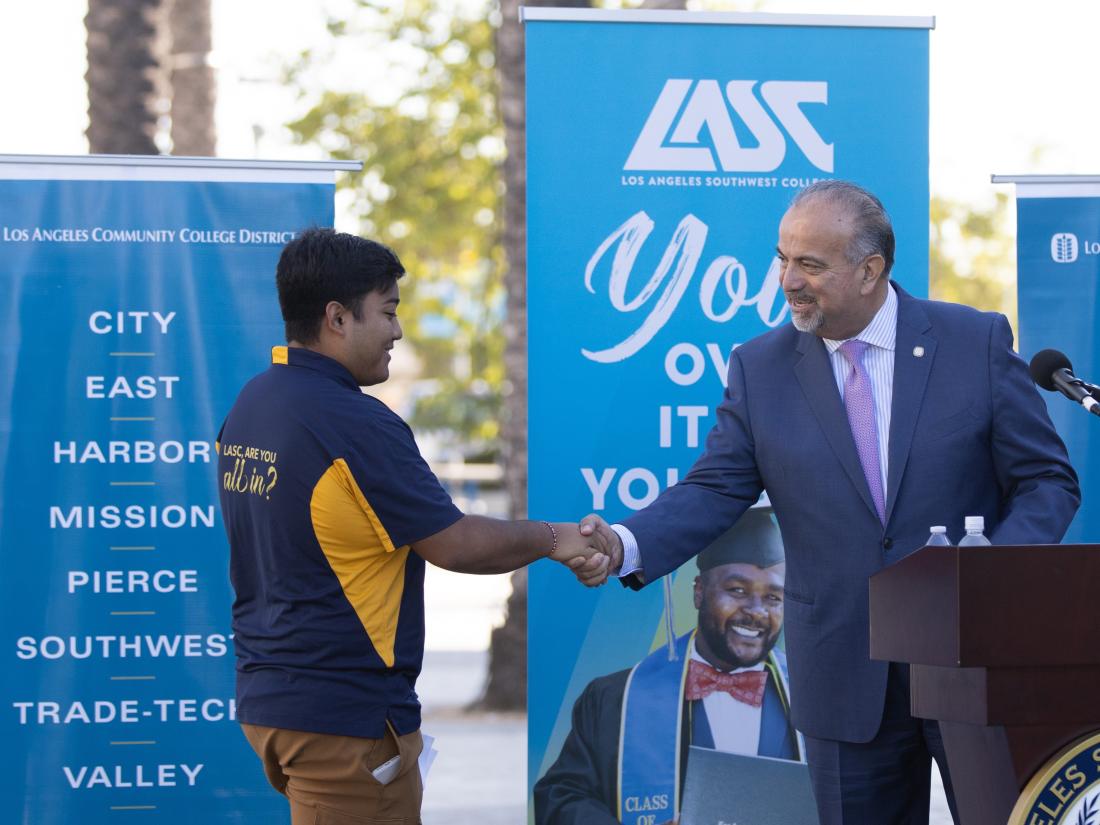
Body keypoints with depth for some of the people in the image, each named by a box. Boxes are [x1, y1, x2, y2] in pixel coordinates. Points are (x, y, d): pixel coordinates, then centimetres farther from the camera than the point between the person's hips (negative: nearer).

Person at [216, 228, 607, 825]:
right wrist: (552, 539, 2)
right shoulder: (354, 424, -20)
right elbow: (457, 546, -13)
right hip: (342, 716, -9)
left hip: (266, 700, 9)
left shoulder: (249, 406, 8)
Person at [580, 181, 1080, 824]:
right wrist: (627, 545, -19)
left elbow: (1047, 479, -1)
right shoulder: (760, 368, 4)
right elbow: (716, 489, 0)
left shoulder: (977, 343, -2)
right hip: (846, 670, 1)